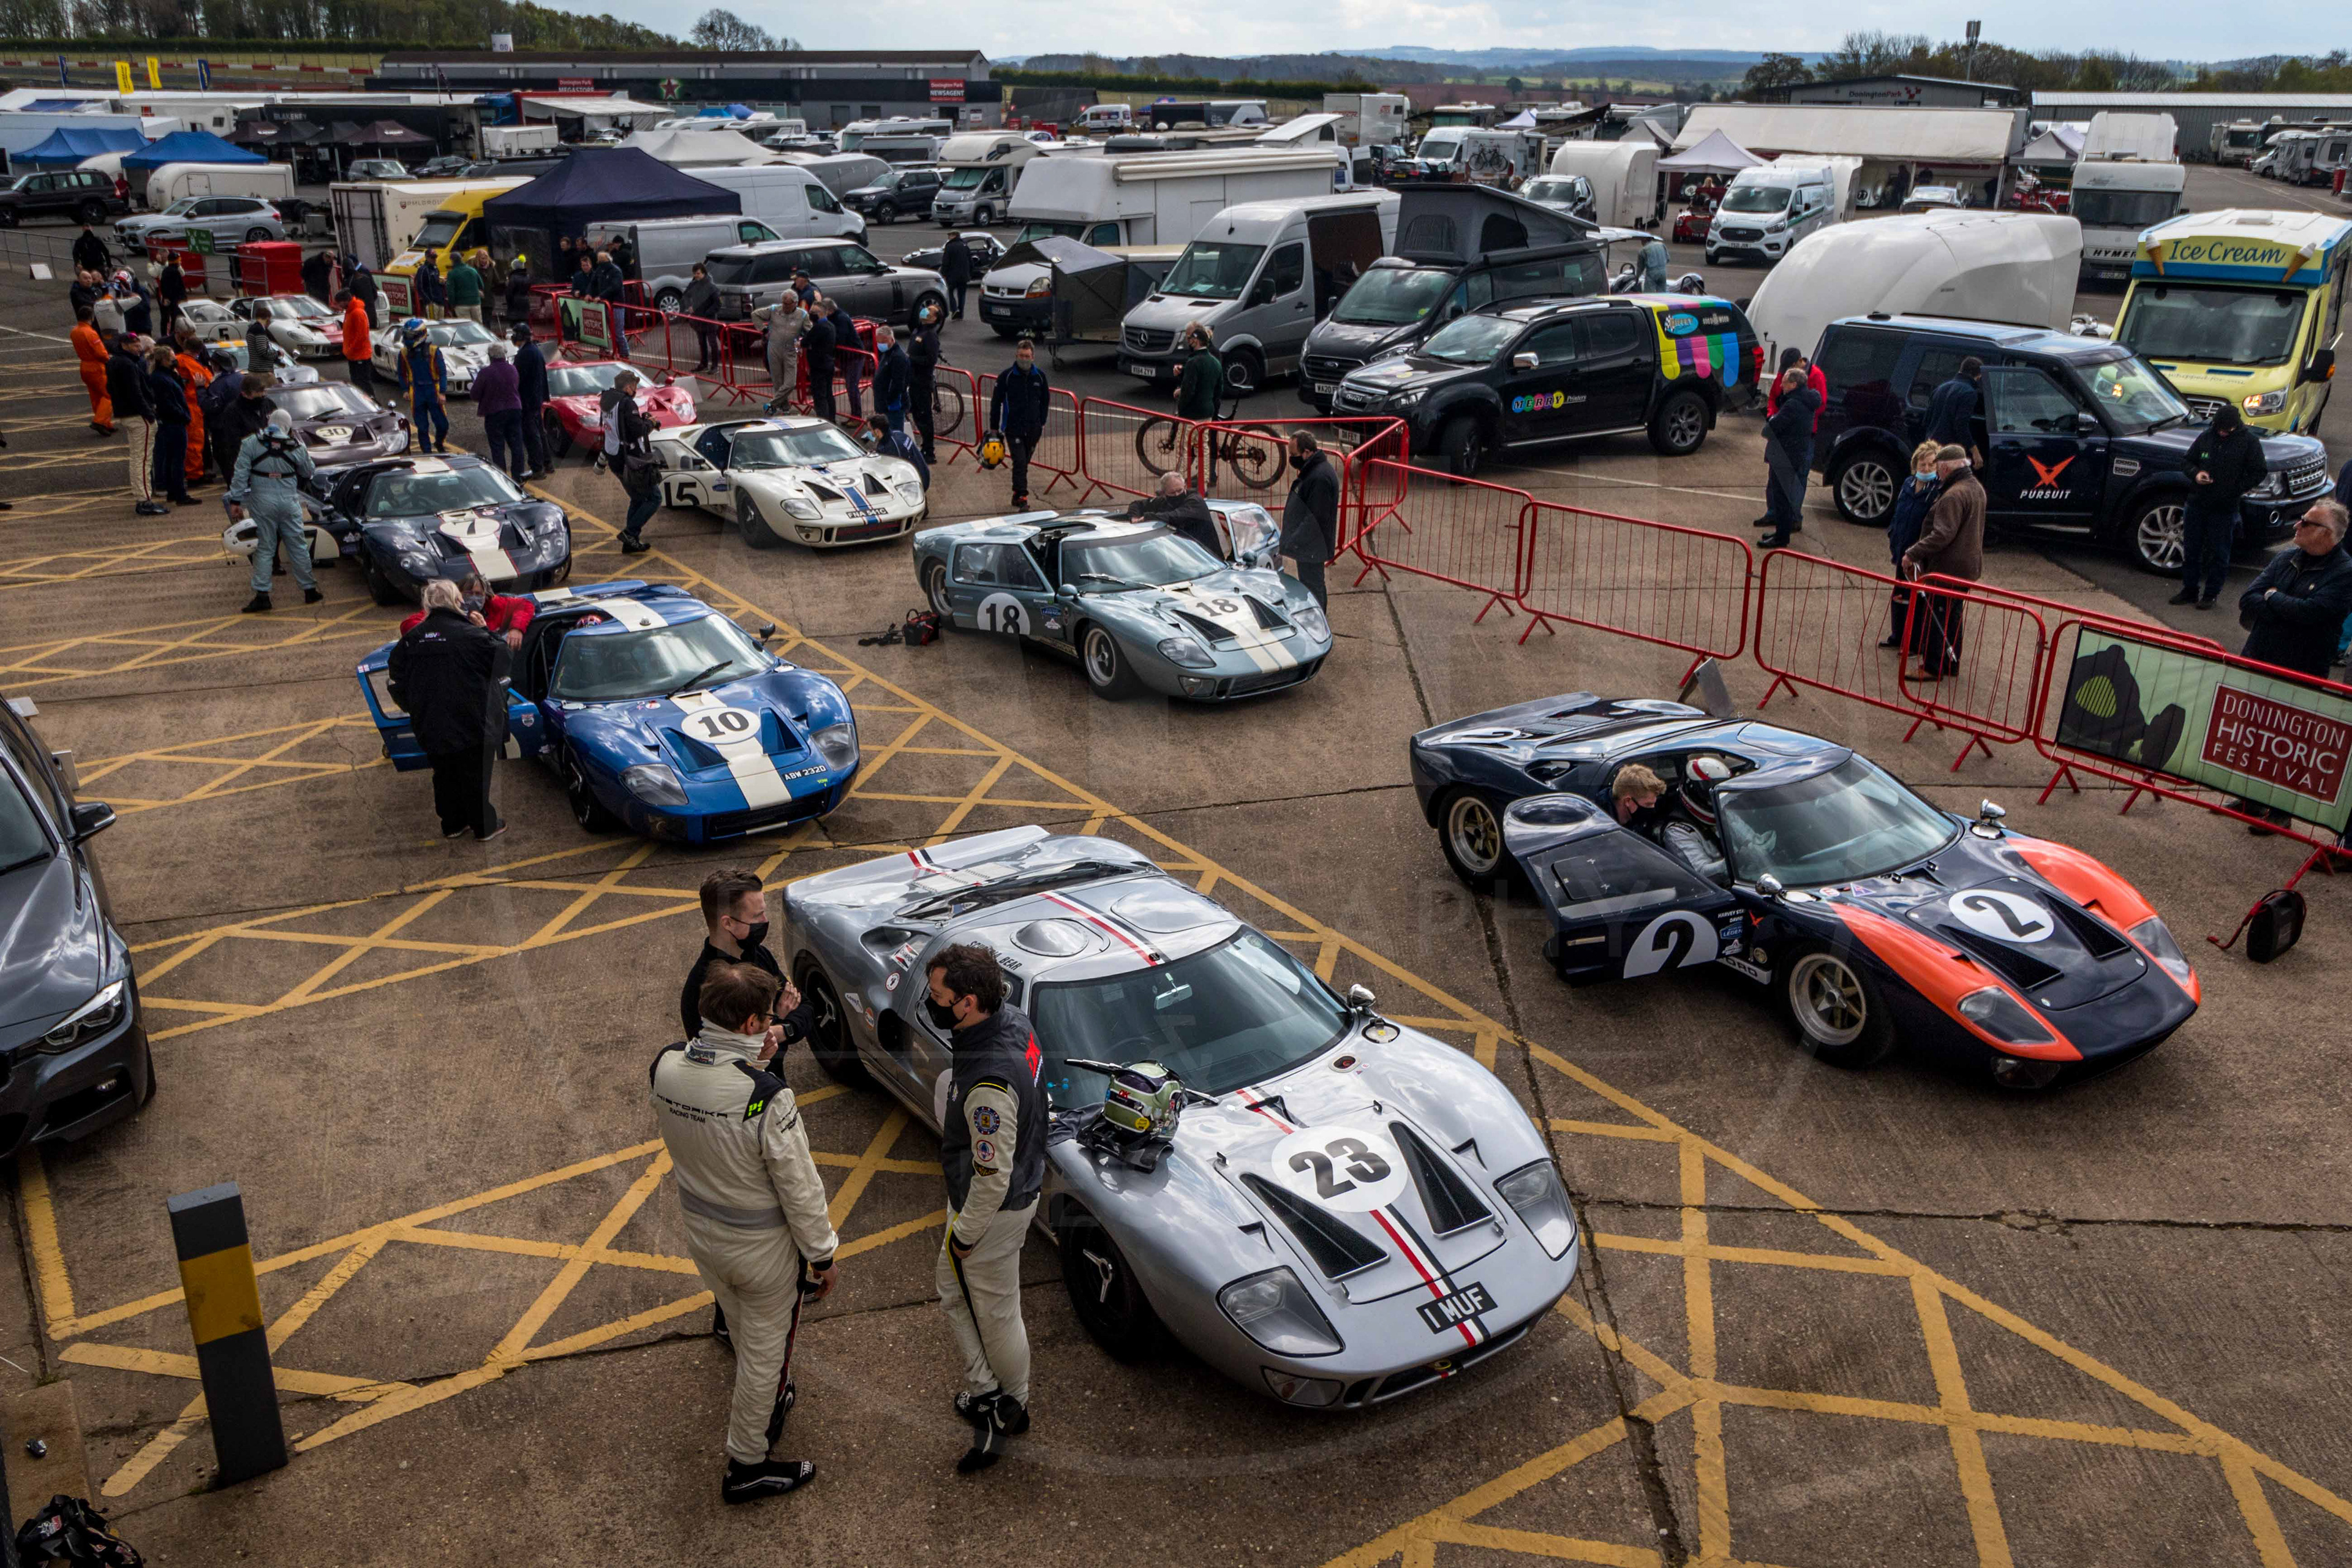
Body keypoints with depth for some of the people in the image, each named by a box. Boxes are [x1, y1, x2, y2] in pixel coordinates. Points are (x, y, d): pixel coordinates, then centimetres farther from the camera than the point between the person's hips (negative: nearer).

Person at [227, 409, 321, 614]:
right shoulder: (296, 446, 0)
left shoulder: (251, 443, -3)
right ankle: (309, 591, 17)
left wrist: (235, 501, -1)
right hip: (289, 501, 1)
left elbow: (240, 474, -6)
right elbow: (309, 472, 14)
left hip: (262, 502, -1)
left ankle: (262, 595, -2)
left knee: (264, 548, 4)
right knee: (298, 546, 11)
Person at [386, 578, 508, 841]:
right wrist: (485, 630, 2)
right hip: (472, 726, -5)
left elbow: (397, 679, 8)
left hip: (432, 728, 5)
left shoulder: (411, 640, 1)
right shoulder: (469, 635, -18)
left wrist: (416, 711, 18)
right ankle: (485, 827, 17)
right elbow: (501, 658, -9)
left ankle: (452, 824, 30)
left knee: (444, 775, 19)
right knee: (476, 777, 7)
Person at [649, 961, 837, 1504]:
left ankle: (770, 1403, 56)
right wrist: (824, 1255, -9)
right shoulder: (766, 1098, -35)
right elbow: (800, 1188, -24)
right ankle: (747, 1466, 33)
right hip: (762, 1246, -6)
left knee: (743, 1332, 31)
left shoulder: (665, 1067, -17)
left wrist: (752, 1062, -9)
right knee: (766, 1349, 16)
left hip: (701, 1232, 6)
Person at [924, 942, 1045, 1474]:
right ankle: (986, 1393, 34)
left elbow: (993, 1178, -30)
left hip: (995, 1209, -9)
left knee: (994, 1312, 15)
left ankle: (1010, 1405, 38)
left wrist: (965, 1234, -15)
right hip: (1024, 1185, 9)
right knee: (955, 1291, 24)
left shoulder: (988, 1085, -38)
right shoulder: (1013, 1019, -10)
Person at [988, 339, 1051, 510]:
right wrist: (994, 428, 2)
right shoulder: (1007, 376, -6)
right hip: (1013, 428, -3)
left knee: (1024, 463, 11)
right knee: (1020, 463, -13)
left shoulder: (1040, 376, 4)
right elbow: (996, 403, 1)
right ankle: (1021, 497, -14)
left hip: (1033, 429, 3)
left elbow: (1045, 401, 17)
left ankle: (1018, 494, 24)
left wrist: (1042, 423, 16)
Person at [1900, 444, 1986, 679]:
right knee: (1951, 616, 19)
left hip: (1949, 567, -10)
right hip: (1967, 565, 10)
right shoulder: (1977, 488, 10)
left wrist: (1913, 554, -24)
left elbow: (1942, 535, -28)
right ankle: (1951, 665, 28)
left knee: (1935, 616, -1)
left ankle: (1933, 668, 4)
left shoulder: (1954, 496, -23)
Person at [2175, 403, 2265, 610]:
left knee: (2219, 553, 3)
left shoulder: (2249, 441, -5)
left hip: (2225, 508, -4)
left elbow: (2260, 472, -4)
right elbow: (2188, 460, 15)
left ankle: (2211, 594, 12)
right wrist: (2196, 474, -6)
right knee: (2190, 548, 10)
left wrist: (2236, 489, -14)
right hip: (2196, 503, 4)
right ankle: (2190, 590, 22)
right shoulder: (2206, 437, 4)